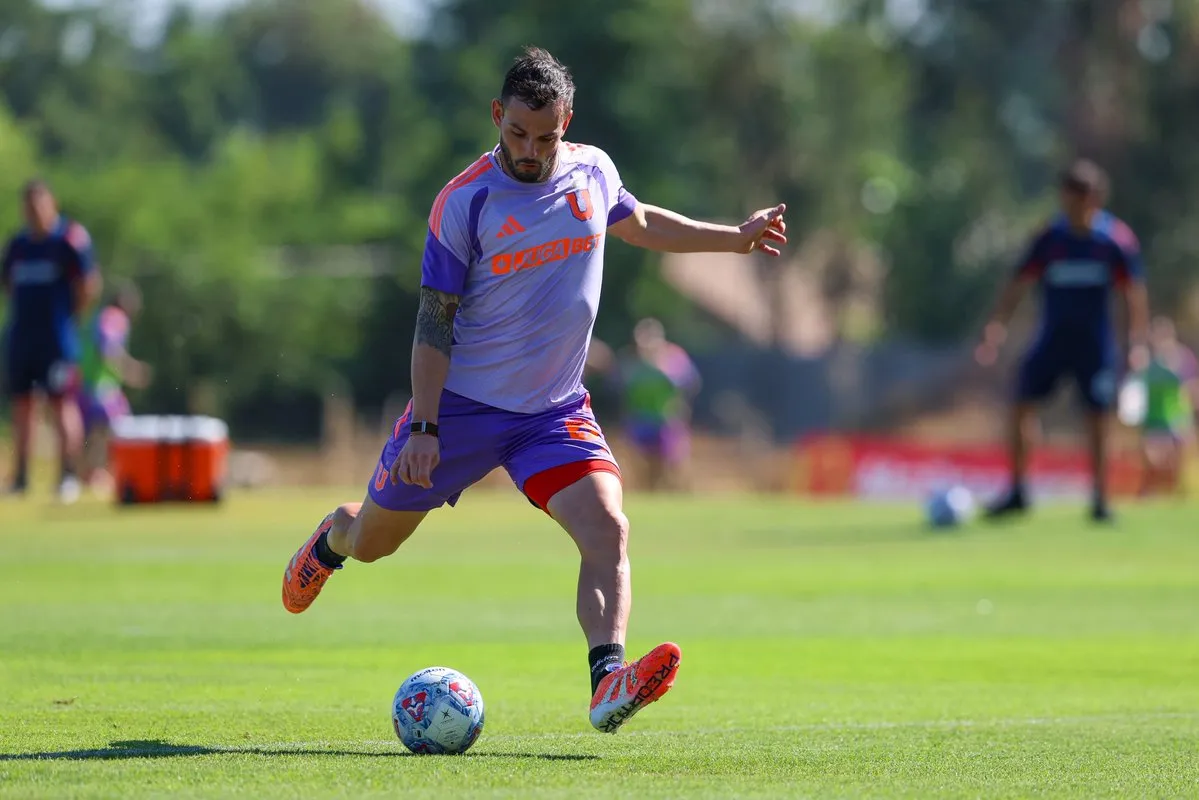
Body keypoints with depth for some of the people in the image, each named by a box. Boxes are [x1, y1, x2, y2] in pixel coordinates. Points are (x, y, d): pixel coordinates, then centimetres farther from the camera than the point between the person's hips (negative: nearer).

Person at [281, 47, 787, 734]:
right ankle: (333, 538, 50)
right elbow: (435, 321, -11)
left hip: (556, 410, 3)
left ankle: (608, 682, -32)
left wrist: (737, 237, 26)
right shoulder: (465, 202, -15)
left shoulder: (593, 171, -1)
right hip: (463, 404, -3)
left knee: (608, 530, -22)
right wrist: (424, 427, -17)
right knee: (373, 541, 13)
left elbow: (639, 223, 23)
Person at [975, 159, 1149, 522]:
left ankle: (1100, 499, 6)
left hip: (1096, 341, -2)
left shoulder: (1118, 240, -8)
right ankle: (1016, 490, 2)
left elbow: (1135, 293, -2)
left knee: (1097, 417, -4)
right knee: (1022, 404, -8)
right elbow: (1020, 285, -1)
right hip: (1053, 337, 2)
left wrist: (1139, 342, -6)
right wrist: (996, 329, -9)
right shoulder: (1050, 238, -4)